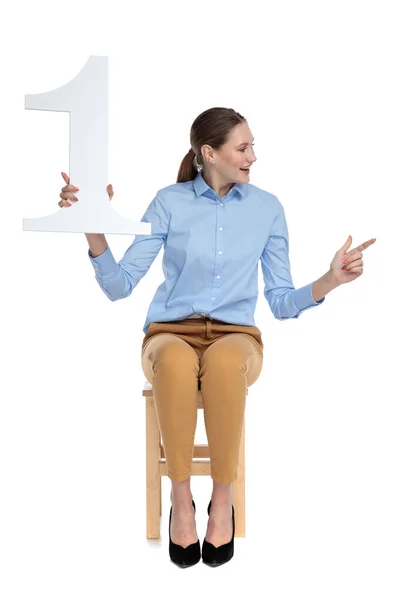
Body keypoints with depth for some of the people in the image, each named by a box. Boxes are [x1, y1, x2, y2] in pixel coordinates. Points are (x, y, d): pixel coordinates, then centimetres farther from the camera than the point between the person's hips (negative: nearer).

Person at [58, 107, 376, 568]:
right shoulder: (170, 202, 3)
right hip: (172, 334, -1)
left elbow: (282, 303, 7)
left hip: (235, 336, 1)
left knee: (224, 361, -39)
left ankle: (223, 499, -22)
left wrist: (330, 280, -11)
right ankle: (180, 499, -24)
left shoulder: (267, 208, 7)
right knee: (177, 361, -40)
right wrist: (94, 229, -17)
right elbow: (119, 286, -2)